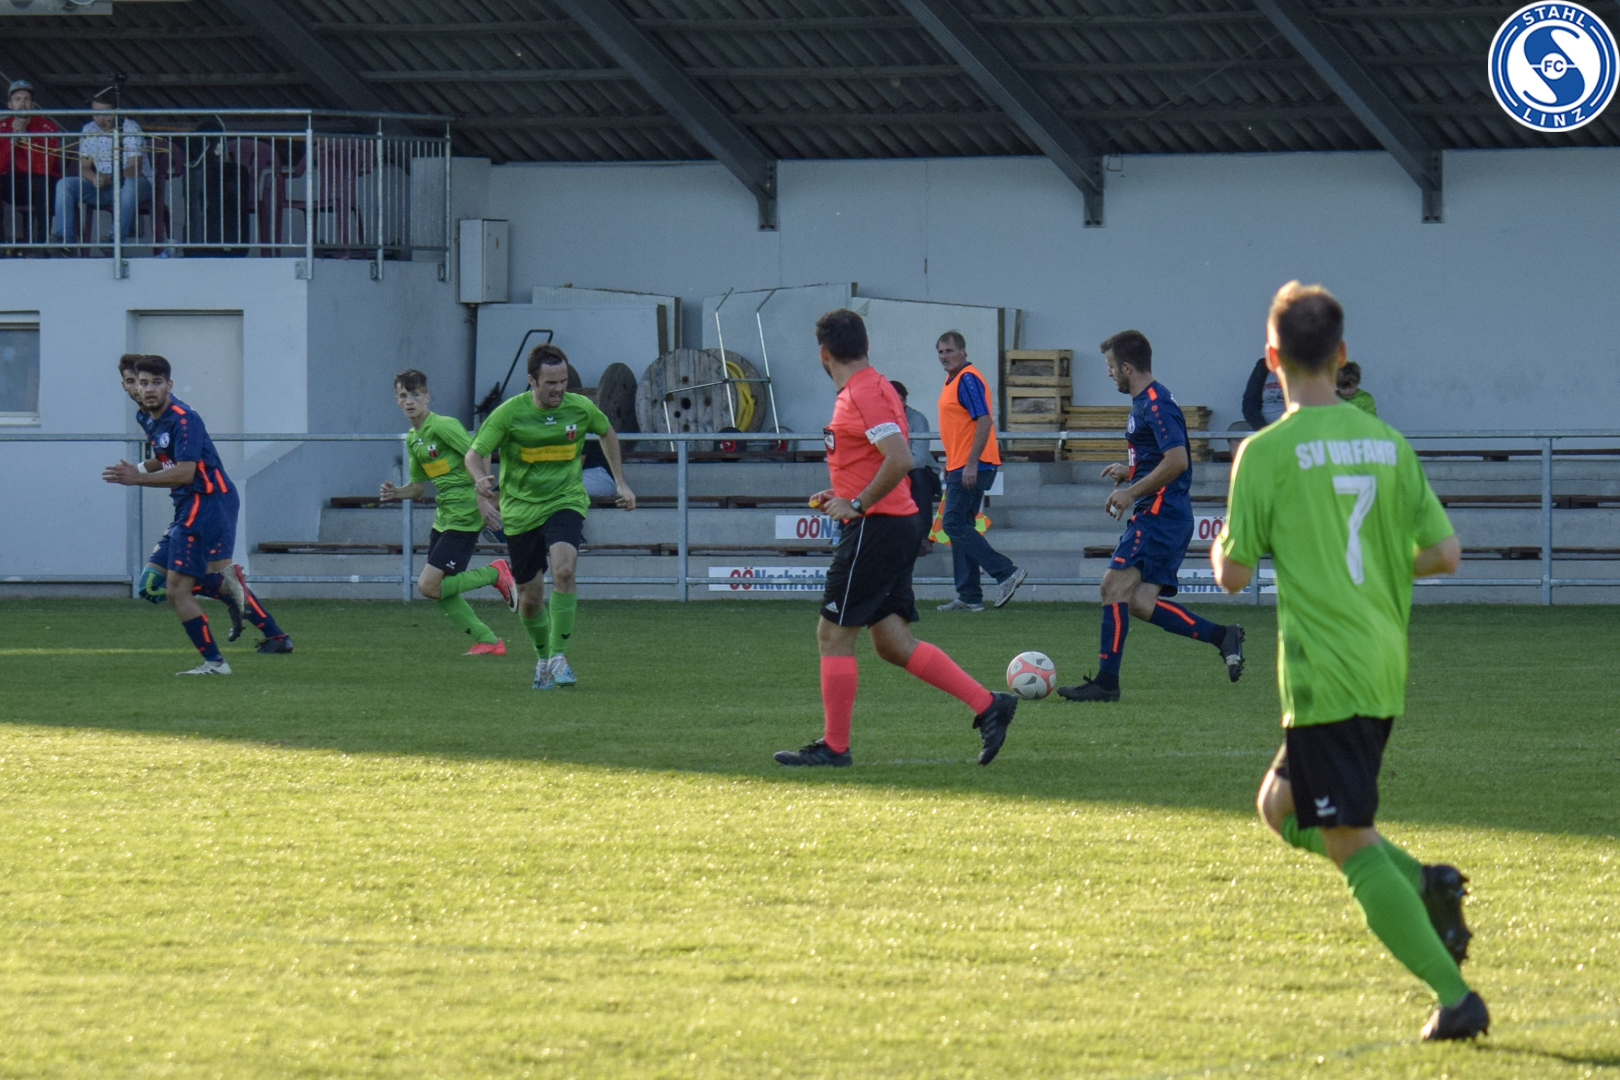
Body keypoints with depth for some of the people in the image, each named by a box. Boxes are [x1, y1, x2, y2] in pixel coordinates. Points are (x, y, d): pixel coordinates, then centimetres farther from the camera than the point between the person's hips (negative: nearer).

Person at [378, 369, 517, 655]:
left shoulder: (443, 426, -12)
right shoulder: (412, 439, 15)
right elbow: (419, 485, 22)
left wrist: (482, 499, -26)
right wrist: (396, 493, 1)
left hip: (464, 515, -9)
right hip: (444, 515, 9)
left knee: (429, 586, -14)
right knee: (440, 590, 6)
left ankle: (496, 573, 0)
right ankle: (487, 640, 15)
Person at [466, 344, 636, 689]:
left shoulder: (581, 408, -5)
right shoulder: (510, 413, -12)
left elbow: (607, 433, 17)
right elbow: (474, 453, -13)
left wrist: (620, 482, 15)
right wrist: (481, 479, -36)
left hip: (565, 502, 0)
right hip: (521, 507, 0)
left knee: (563, 570, -27)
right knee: (530, 596, 5)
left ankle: (559, 655, -20)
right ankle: (543, 655, 34)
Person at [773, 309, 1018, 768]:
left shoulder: (864, 392, -15)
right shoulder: (865, 389, 17)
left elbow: (899, 460, -25)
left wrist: (858, 505, -18)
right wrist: (841, 495, 17)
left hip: (876, 526, -10)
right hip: (896, 525, 10)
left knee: (833, 635, -2)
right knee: (893, 643, 9)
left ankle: (833, 747, 3)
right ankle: (988, 705, 5)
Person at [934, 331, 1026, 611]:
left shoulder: (968, 379, -13)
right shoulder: (952, 380, 17)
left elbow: (984, 421, -21)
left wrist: (971, 464, -25)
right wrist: (950, 466, 24)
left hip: (971, 467, -10)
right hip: (960, 466, 10)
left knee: (954, 524, -12)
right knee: (960, 526, 10)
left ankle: (1006, 572, -14)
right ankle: (968, 597, 11)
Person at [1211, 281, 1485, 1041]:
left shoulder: (1268, 451, -9)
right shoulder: (1388, 443, 7)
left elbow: (1234, 575, -6)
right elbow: (1444, 554, 6)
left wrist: (1222, 549, 16)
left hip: (1324, 676, -7)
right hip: (1386, 667, 7)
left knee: (1352, 848, -4)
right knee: (1281, 806, 22)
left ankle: (1455, 999, -12)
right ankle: (1425, 885, 3)